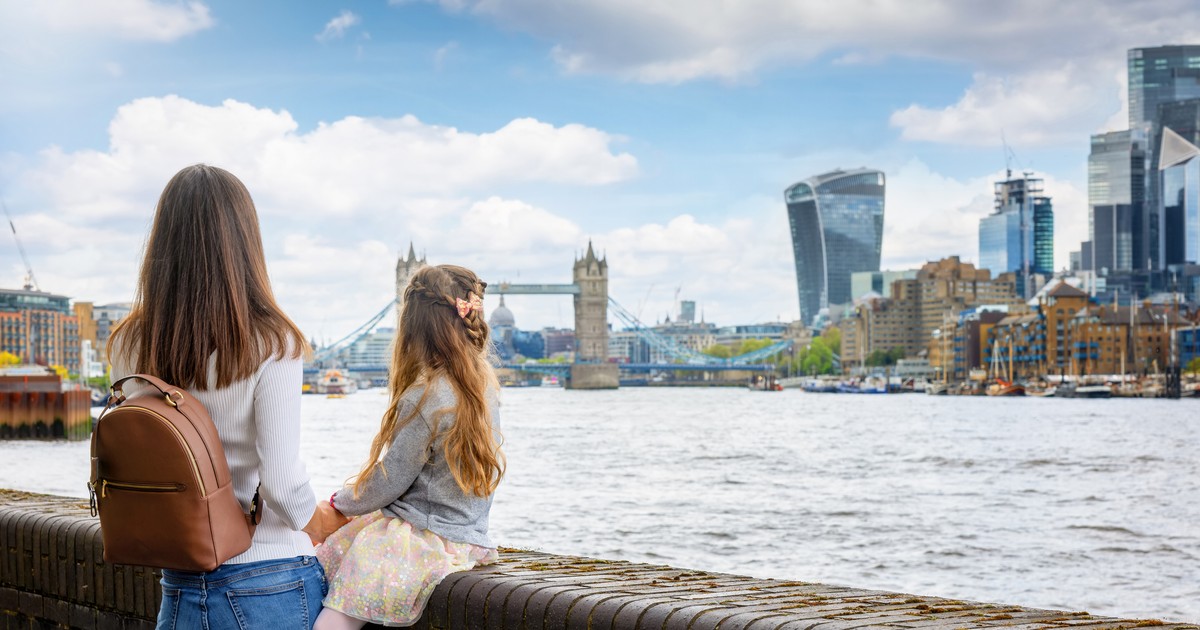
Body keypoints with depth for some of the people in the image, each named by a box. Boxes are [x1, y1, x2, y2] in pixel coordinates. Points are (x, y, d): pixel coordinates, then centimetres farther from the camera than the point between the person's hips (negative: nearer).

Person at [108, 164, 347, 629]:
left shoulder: (128, 346, -1)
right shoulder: (270, 343, -14)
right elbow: (281, 481, -18)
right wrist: (321, 522, 1)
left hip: (179, 588, 3)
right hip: (270, 585, -3)